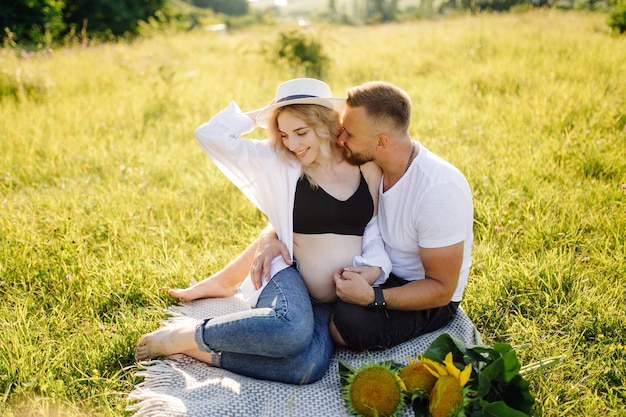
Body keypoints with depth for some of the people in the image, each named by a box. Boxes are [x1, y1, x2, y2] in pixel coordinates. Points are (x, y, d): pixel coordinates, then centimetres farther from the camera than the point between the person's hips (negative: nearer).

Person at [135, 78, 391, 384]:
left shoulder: (367, 168, 5)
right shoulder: (278, 164, -2)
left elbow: (375, 226, 13)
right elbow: (210, 135, -8)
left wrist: (374, 266, -5)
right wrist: (261, 116, 2)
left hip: (328, 304, 3)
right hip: (288, 278, -3)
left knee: (309, 367, -30)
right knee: (293, 330, -40)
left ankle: (199, 350, -18)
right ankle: (182, 336, -20)